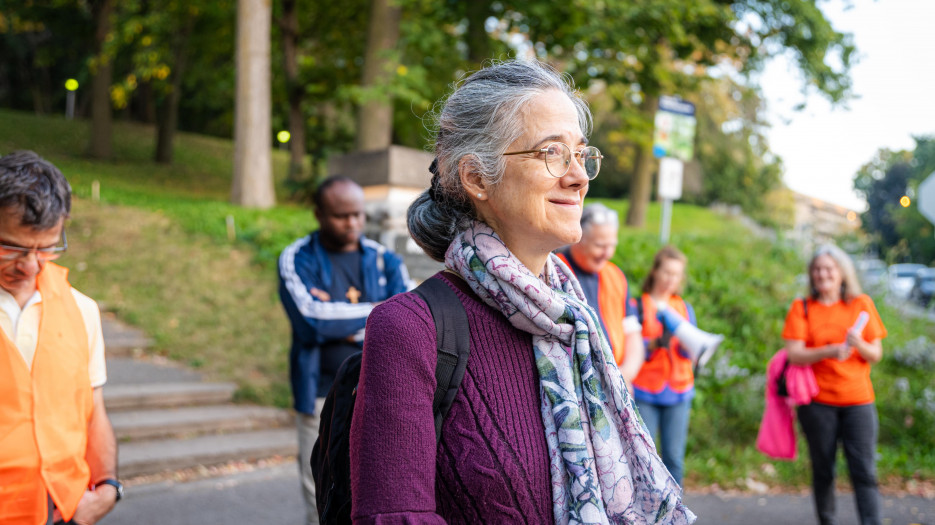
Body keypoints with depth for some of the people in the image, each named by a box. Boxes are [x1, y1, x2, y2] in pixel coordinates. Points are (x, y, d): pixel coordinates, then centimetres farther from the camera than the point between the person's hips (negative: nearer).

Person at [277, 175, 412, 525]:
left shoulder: (385, 260, 6)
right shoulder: (296, 259, 0)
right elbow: (311, 319, -17)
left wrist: (339, 320, -14)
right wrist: (379, 311, -10)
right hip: (321, 396, -1)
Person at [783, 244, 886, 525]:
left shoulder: (862, 304, 7)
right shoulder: (802, 308, 3)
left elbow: (876, 355, 6)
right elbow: (794, 354, -7)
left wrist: (859, 345, -16)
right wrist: (829, 351, -23)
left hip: (858, 399, 1)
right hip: (817, 402, -1)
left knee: (865, 471, -5)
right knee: (823, 471, 7)